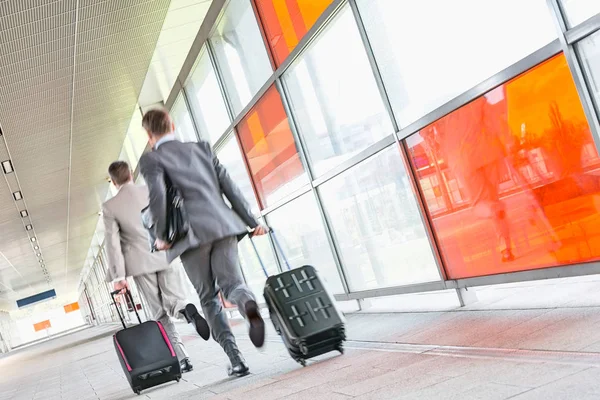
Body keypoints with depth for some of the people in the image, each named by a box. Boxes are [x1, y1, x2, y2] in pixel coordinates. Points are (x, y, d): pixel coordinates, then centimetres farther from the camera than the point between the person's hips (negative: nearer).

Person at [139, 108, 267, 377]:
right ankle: (249, 305, -34)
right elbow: (229, 185, 14)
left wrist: (161, 235, -1)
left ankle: (235, 358, 1)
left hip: (192, 233, -3)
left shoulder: (151, 159, 7)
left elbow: (157, 194, -11)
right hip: (223, 225, 3)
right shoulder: (201, 148, 20)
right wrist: (252, 221, 15)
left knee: (209, 298, 8)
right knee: (231, 283, 3)